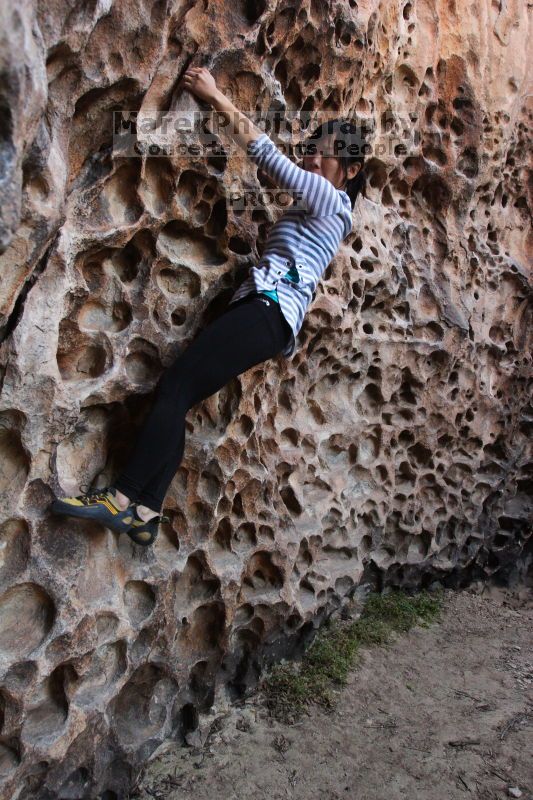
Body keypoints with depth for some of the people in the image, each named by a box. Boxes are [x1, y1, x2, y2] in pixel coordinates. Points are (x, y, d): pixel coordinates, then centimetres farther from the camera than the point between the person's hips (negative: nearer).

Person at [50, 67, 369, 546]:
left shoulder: (328, 198, 3)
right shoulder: (316, 204, 29)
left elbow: (266, 153, 1)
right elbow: (275, 169, 34)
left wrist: (215, 96, 8)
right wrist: (220, 101, 32)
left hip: (268, 309, -9)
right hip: (262, 312, 9)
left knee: (176, 385, -18)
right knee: (176, 396, -3)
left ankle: (122, 498, -19)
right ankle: (145, 512, -8)